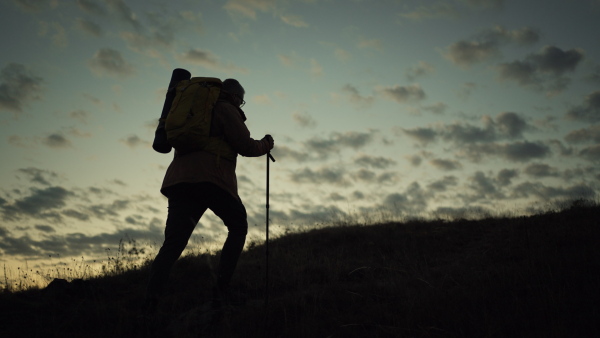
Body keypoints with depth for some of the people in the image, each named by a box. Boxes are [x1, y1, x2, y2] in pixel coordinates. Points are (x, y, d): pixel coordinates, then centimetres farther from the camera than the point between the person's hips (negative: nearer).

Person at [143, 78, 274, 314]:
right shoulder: (226, 109, 8)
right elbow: (245, 147, 0)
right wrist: (266, 144, 20)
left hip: (179, 179, 6)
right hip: (211, 179, -6)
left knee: (173, 243, -2)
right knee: (238, 226, 13)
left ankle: (149, 304, -19)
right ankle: (222, 289, -2)